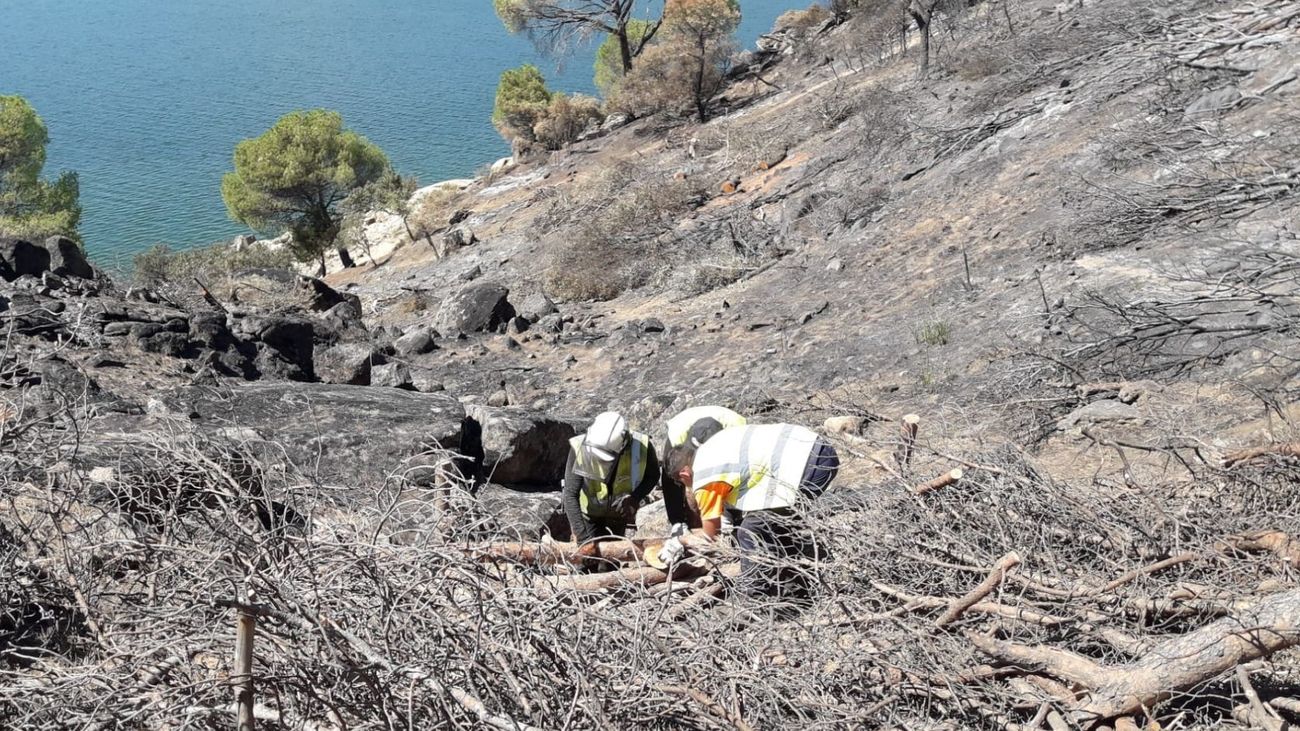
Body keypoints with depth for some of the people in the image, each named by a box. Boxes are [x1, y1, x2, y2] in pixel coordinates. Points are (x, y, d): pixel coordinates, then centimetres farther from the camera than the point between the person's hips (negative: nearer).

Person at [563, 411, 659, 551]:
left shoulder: (641, 447, -31)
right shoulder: (580, 448, -36)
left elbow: (652, 475, -9)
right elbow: (570, 495, -32)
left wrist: (635, 499, -29)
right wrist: (583, 538, -38)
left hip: (620, 511, 2)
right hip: (589, 512, -2)